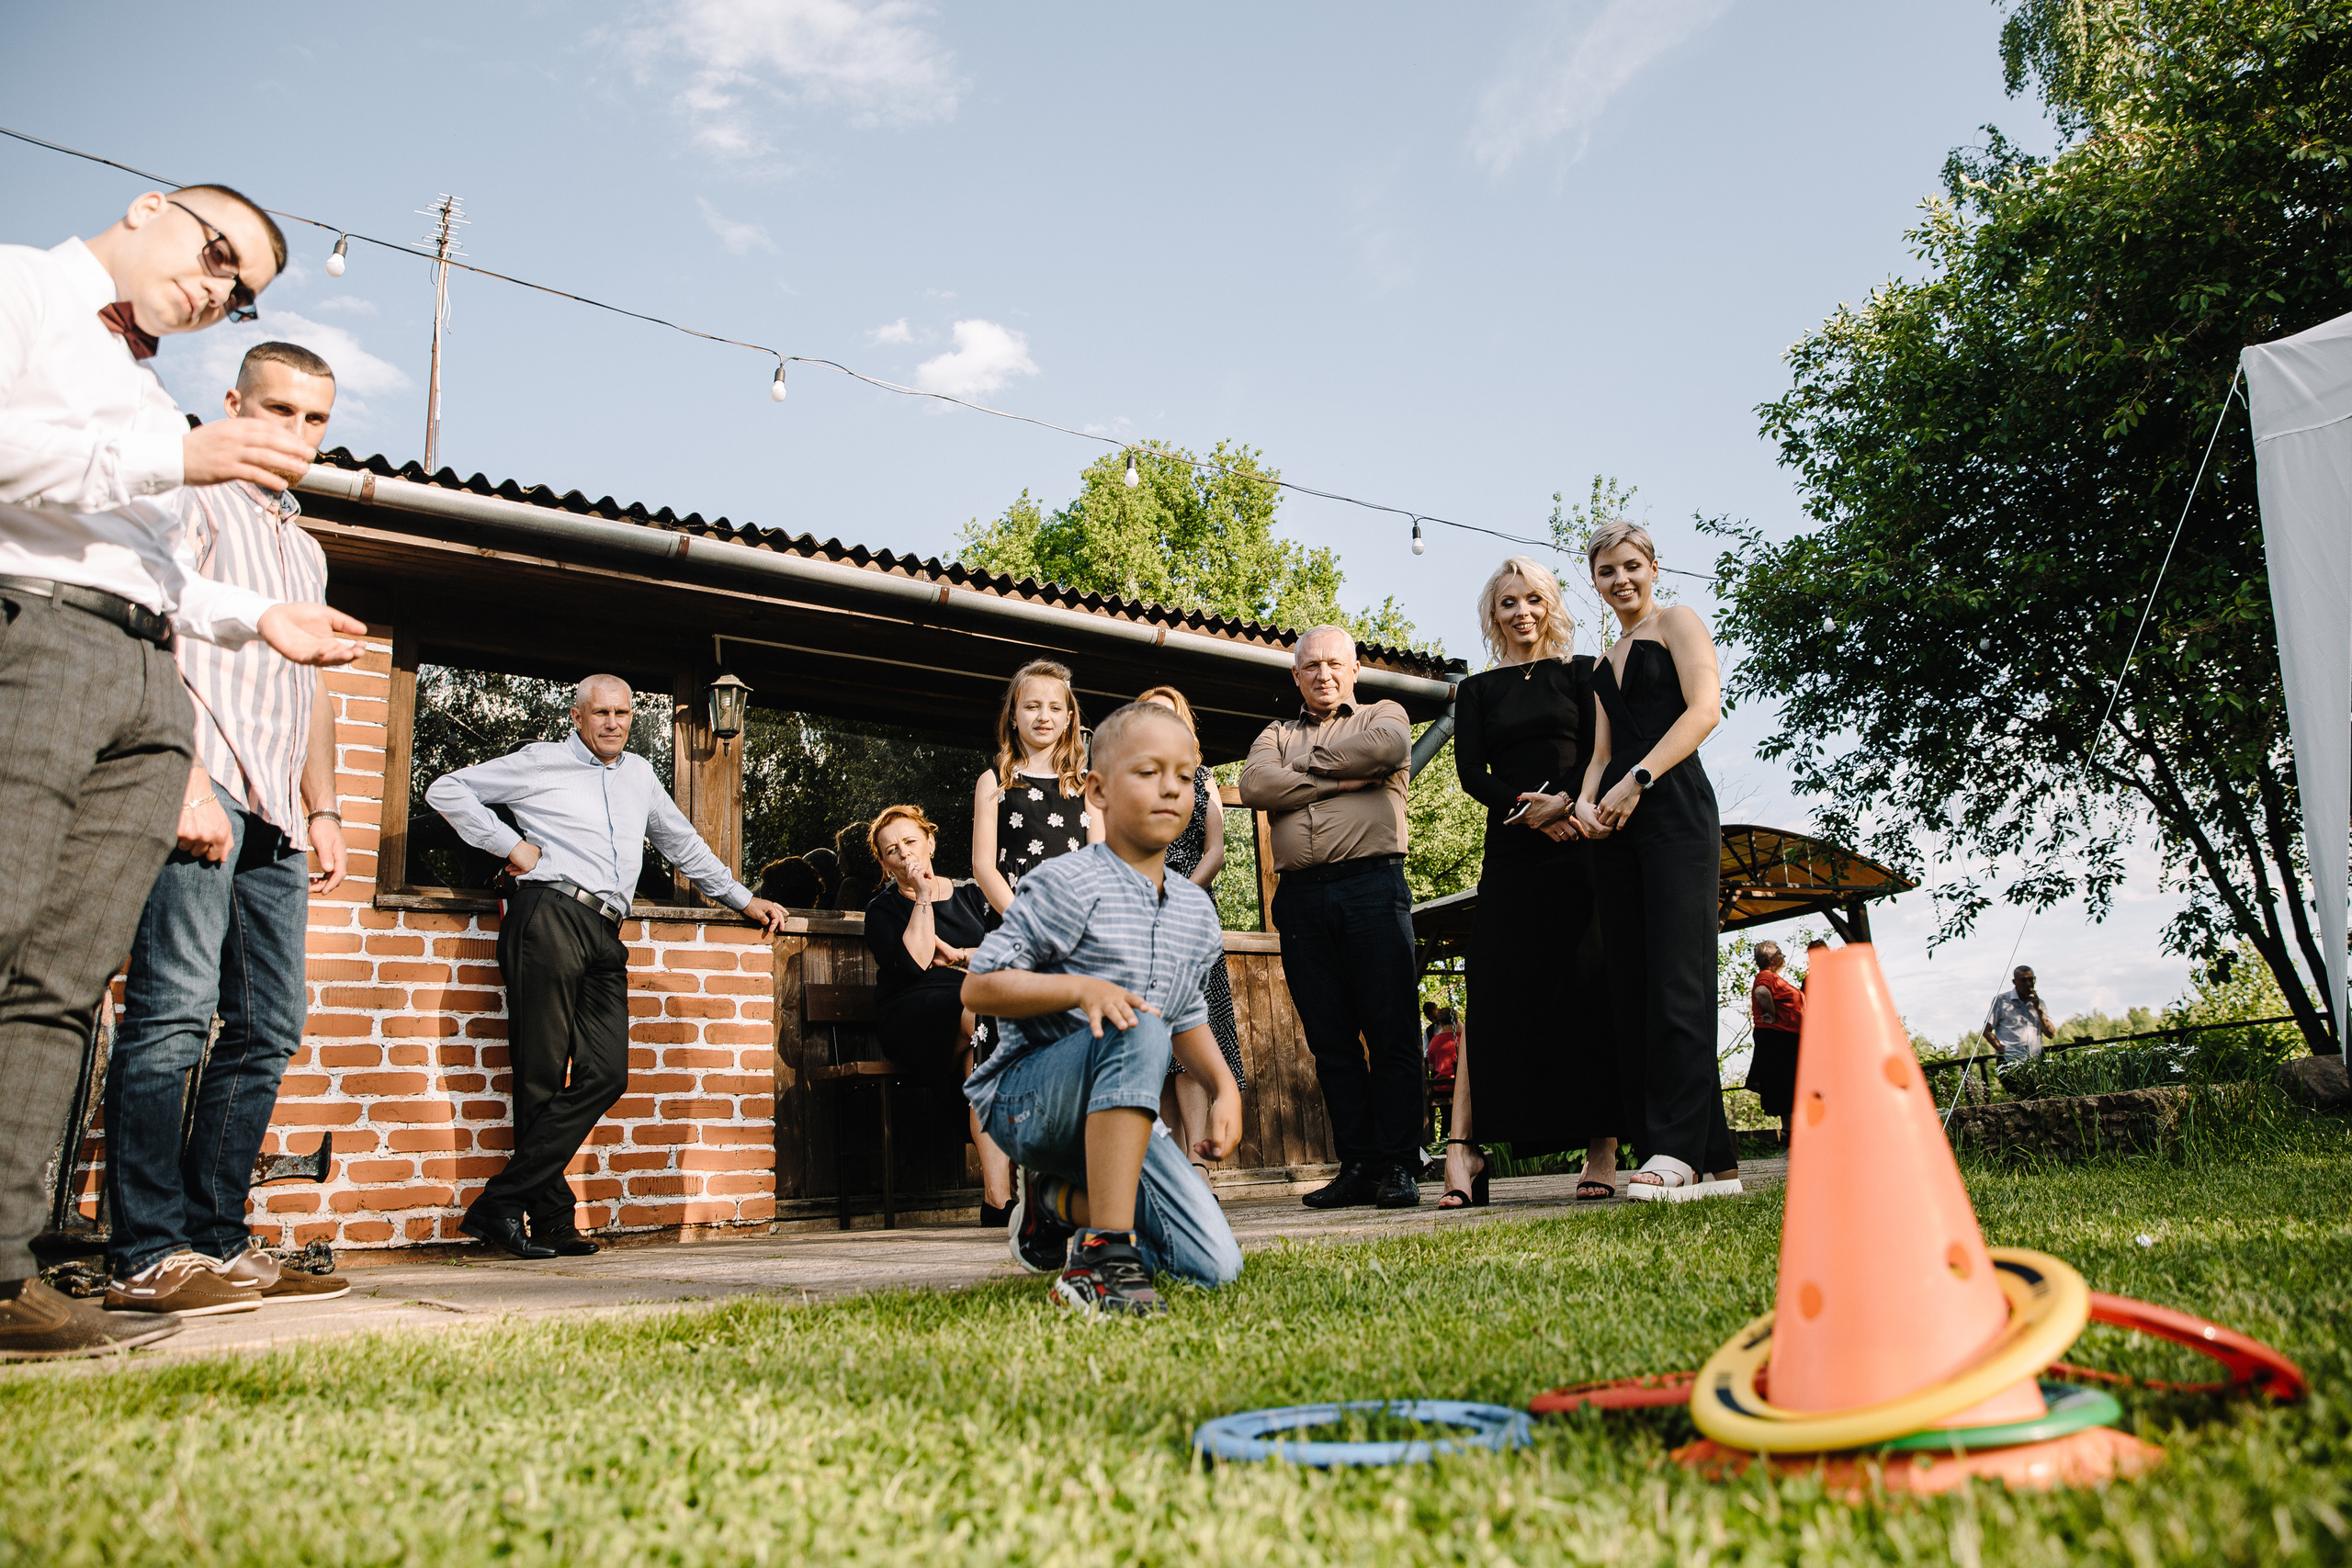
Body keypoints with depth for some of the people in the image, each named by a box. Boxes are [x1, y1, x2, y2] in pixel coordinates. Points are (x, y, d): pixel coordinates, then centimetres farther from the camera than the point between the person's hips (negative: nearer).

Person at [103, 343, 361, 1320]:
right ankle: (147, 1257, -12)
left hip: (274, 810, 8)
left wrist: (322, 809, 20)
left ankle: (217, 1242, 8)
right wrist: (191, 783, -18)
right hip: (201, 783, -8)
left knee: (267, 1029, 4)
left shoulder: (304, 546, 29)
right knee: (174, 1010, -13)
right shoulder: (192, 497, 5)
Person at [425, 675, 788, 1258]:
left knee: (605, 1074, -10)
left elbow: (683, 843, 36)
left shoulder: (639, 774, 26)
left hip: (606, 935, 5)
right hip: (549, 917, -5)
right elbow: (446, 790, 10)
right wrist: (509, 844, 2)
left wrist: (743, 899, 36)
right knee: (543, 1074, -7)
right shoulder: (541, 762, 10)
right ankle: (552, 1221, -3)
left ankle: (499, 1204, -8)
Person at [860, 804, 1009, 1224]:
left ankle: (997, 1197, -40)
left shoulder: (971, 895, 23)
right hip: (913, 1021, -3)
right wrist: (923, 896, -2)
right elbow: (914, 963, -6)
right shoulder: (883, 909, 15)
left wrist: (957, 956, -1)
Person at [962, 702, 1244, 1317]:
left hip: (1115, 1114, 7)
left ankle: (1060, 1201, 16)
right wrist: (1083, 990, -27)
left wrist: (1224, 1088, 3)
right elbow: (979, 987, -14)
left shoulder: (1195, 909, 8)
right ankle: (1106, 1252, -35)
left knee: (1215, 1266, -6)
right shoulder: (1069, 883, -12)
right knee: (1138, 1032, -38)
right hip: (1025, 1098, -6)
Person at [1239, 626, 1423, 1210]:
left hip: (1372, 884, -3)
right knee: (1330, 1041, 3)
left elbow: (1389, 746, -10)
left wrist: (1308, 760, 0)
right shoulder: (1275, 736, 22)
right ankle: (1357, 1166, 8)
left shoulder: (1382, 715, 15)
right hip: (1301, 895, 3)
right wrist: (1341, 779, -5)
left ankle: (1398, 1166, -3)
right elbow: (1254, 785, 0)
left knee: (1390, 1031, -6)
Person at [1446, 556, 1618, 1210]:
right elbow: (1472, 773, 5)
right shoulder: (1477, 691, 16)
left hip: (1581, 846, -1)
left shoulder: (1582, 674, 13)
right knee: (1494, 997, -6)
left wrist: (1566, 799, -17)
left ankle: (1601, 1148, -3)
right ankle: (1464, 1148, -9)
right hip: (1511, 854, 1)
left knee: (1588, 994, -5)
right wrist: (1531, 812, -12)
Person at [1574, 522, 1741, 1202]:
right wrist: (1585, 801, 0)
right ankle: (1712, 1160, 3)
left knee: (1675, 981, -14)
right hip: (1618, 830, 7)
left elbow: (1705, 708, -7)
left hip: (1674, 811, -7)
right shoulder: (1607, 662, 27)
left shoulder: (1677, 621, 8)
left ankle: (1677, 1151, -15)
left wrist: (1637, 779, -15)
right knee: (1632, 989, 0)